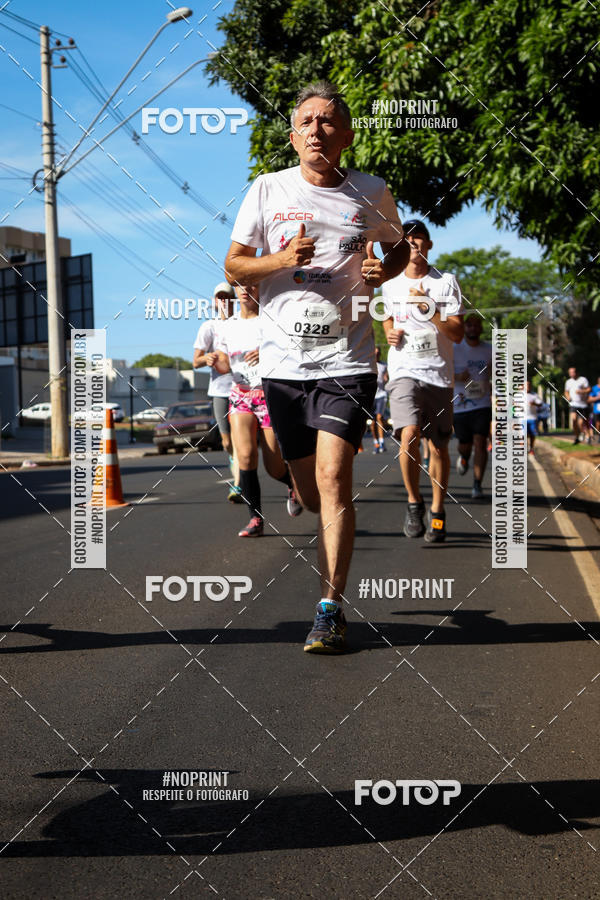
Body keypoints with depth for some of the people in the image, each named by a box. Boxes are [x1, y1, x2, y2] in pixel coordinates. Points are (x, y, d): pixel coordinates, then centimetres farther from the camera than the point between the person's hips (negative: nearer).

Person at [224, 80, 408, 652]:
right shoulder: (268, 190, 3)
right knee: (310, 494, 8)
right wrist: (283, 259, -13)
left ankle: (331, 607, -7)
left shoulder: (371, 194, 4)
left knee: (332, 477, -16)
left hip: (346, 361, -2)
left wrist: (383, 270, -3)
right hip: (284, 363, 2)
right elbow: (233, 266, 6)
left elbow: (399, 248, 20)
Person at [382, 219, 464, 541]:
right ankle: (413, 501, -1)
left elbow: (457, 334, -3)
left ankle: (437, 512, 21)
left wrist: (430, 309, -16)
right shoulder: (390, 285, 10)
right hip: (404, 371, 0)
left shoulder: (446, 282, 2)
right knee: (409, 436, -21)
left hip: (439, 374, 0)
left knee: (438, 446, 4)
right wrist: (390, 333, 7)